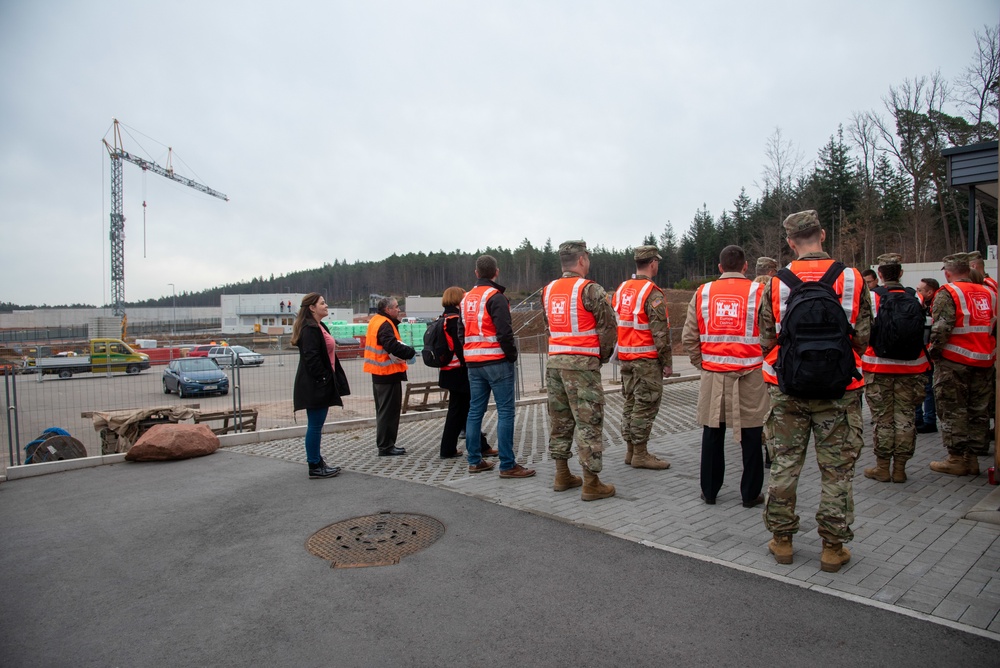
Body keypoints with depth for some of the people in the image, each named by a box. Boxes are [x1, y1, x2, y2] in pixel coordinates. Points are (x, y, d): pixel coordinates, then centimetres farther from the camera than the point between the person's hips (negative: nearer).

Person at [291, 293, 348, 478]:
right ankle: (315, 466, 5)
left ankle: (316, 461, 25)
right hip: (315, 386, -10)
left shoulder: (318, 327, 16)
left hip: (320, 385, 10)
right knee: (315, 426, -3)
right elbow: (311, 358, -23)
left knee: (316, 426, 16)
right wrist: (323, 378, -19)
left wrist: (333, 380, 15)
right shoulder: (310, 329, -16)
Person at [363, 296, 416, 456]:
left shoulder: (375, 321, 13)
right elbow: (393, 346, -29)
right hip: (388, 373, -10)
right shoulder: (385, 325, -18)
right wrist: (410, 352, -16)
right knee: (389, 411, -2)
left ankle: (385, 445, 25)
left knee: (384, 410, 16)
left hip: (380, 373, 10)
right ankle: (386, 447, 3)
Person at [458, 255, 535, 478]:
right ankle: (507, 465, -4)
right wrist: (512, 355, -7)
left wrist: (470, 354, 17)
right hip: (497, 362, -8)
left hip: (473, 364, 8)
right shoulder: (495, 297, -11)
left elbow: (462, 332, 17)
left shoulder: (466, 299, 13)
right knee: (505, 411, -5)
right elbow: (504, 332, -19)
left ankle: (474, 460, 18)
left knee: (475, 410, 12)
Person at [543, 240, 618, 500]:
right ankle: (591, 484, 5)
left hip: (554, 362, 7)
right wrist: (603, 355, 6)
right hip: (582, 364, -7)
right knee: (589, 423, 0)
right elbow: (608, 326, -9)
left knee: (559, 420, 14)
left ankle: (562, 475, 24)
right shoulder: (589, 289, -10)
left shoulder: (548, 291, 10)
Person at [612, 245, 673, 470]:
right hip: (647, 359, -8)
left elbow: (614, 323, 13)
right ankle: (640, 454, 5)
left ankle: (631, 450, 22)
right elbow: (660, 332, -17)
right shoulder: (653, 293, -15)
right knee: (646, 405, -1)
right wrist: (667, 363, -10)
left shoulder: (621, 289, 9)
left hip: (625, 357, 8)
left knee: (631, 402, 14)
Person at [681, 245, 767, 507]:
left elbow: (689, 337, 2)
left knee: (712, 434, 11)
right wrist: (763, 362, 10)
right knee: (750, 435, 8)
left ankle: (709, 491, 21)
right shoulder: (759, 291, -3)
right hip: (749, 376, -2)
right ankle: (750, 494, 18)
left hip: (713, 374, 2)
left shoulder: (703, 293, 3)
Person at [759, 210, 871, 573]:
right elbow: (863, 339, -1)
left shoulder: (776, 284, -6)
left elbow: (767, 341, -2)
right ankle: (833, 547, 19)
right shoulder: (852, 280, -5)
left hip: (786, 389, 1)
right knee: (836, 470, 10)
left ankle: (781, 540, 21)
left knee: (784, 464, 11)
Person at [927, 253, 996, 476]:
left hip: (954, 362, -6)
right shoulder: (988, 293, 11)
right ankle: (972, 457, 20)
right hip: (983, 363, 6)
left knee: (952, 410, 2)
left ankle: (957, 458, 6)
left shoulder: (948, 293, -10)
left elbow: (941, 328, -20)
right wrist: (989, 353, 19)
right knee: (978, 410, 13)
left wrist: (934, 352, -8)